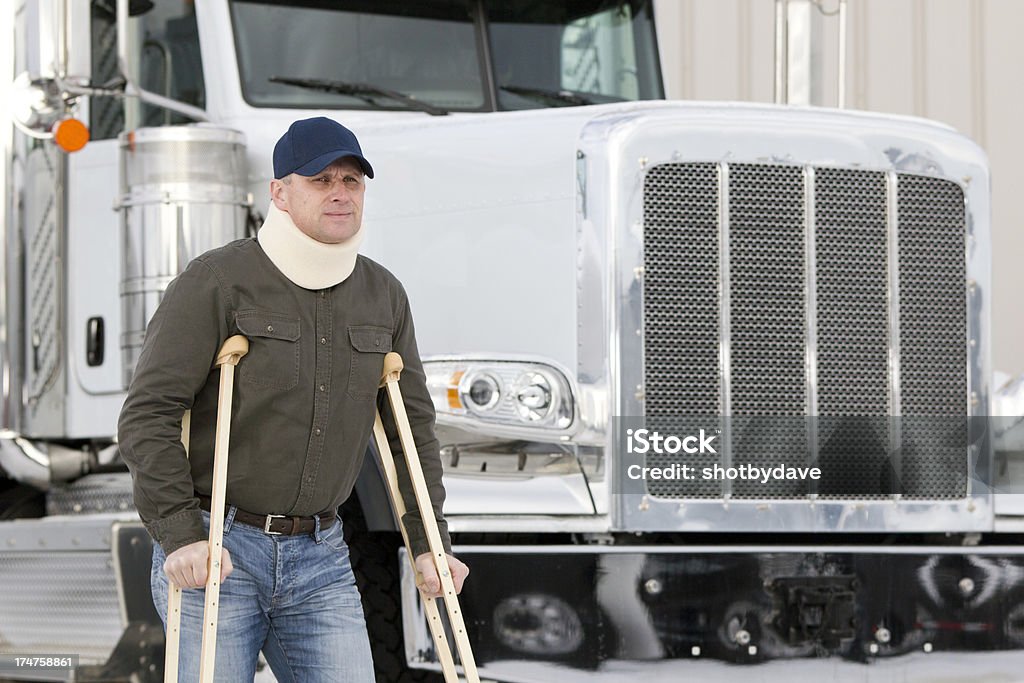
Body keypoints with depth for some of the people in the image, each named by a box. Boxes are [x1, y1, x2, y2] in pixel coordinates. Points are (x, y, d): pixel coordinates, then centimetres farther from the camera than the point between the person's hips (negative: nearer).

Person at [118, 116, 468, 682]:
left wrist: (428, 543, 10)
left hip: (320, 556, 5)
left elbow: (411, 424, 17)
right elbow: (147, 416, -13)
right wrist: (179, 535, -21)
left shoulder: (383, 295, 9)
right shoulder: (215, 282, -9)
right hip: (211, 549, -5)